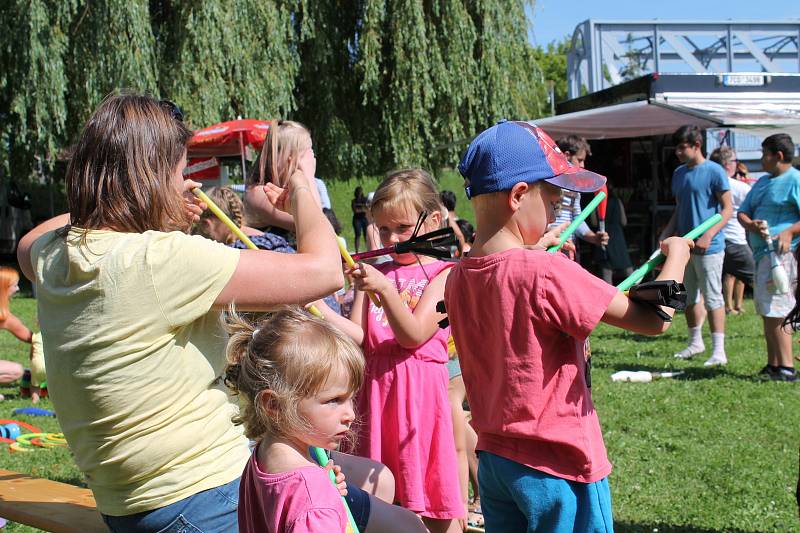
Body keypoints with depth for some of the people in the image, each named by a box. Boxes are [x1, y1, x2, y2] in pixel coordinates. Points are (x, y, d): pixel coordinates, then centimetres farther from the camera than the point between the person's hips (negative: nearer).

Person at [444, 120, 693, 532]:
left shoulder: (456, 280, -1)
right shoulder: (546, 274, -23)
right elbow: (653, 320, -18)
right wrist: (676, 253, -2)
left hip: (493, 460, 7)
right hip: (558, 468, -7)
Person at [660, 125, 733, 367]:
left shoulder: (714, 171, -9)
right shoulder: (679, 173, 12)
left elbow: (727, 209, -10)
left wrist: (708, 235, -21)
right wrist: (666, 234, 5)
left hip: (709, 247, -7)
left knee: (712, 298, -6)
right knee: (689, 297, 15)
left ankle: (719, 350, -3)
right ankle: (695, 342, 30)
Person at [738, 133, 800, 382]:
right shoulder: (763, 182, 20)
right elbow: (742, 212, 17)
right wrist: (752, 225, -4)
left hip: (780, 254, -9)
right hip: (761, 252, 9)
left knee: (775, 311, -13)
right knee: (766, 312, 11)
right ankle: (773, 365, 18)